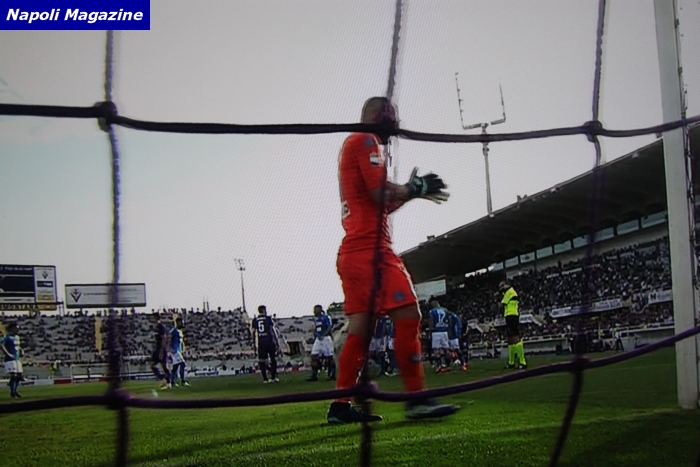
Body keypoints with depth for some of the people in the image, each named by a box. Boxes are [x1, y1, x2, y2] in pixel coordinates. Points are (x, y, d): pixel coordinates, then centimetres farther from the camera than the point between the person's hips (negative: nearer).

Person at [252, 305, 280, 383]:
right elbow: (273, 331, -3)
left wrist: (255, 343, 19)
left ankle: (265, 379, 6)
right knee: (273, 359, 9)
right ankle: (273, 377, 6)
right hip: (270, 341, -2)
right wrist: (277, 343, 0)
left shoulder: (255, 320, 7)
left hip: (260, 343, 2)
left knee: (262, 361, 7)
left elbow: (253, 332, 9)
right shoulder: (268, 319, -1)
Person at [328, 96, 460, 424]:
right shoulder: (366, 140, -3)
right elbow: (381, 193, -14)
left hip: (351, 251, 10)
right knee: (407, 316, -11)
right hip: (371, 248, -10)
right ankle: (417, 399, -12)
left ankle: (341, 405, 6)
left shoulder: (352, 145, 28)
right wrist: (416, 188, 1)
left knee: (360, 327, 7)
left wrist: (411, 190, 21)